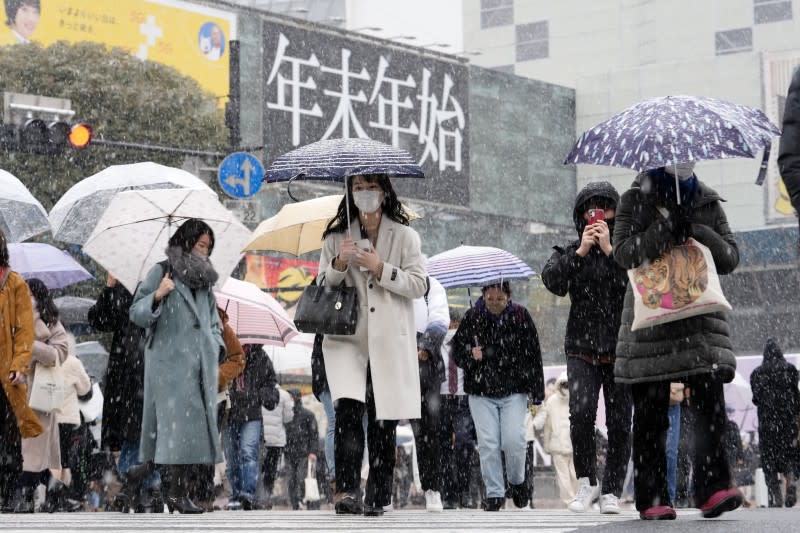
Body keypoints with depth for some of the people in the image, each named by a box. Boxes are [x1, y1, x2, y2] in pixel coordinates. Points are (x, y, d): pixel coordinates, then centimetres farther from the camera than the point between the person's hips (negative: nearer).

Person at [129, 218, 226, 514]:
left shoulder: (204, 279, 16)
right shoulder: (161, 273, -1)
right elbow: (137, 314, -7)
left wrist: (217, 346, 9)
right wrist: (157, 295, -23)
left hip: (201, 364, 6)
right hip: (170, 361, -6)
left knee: (195, 427, 2)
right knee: (177, 423, -12)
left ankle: (181, 491, 4)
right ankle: (175, 493, -12)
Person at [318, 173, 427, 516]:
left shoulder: (404, 236, 7)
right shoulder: (336, 236, 12)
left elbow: (418, 285, 0)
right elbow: (322, 286, 12)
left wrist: (379, 268, -12)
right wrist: (339, 264, -8)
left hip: (390, 341, 0)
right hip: (347, 337, 0)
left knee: (383, 418, 0)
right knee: (348, 408, -19)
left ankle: (377, 497, 8)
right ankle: (347, 491, -23)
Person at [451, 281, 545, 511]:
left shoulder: (520, 316, -1)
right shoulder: (472, 317, 1)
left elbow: (533, 354, 2)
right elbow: (456, 349, 10)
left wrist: (536, 391, -1)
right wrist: (470, 354, -14)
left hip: (514, 391, -1)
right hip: (481, 392, 1)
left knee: (514, 440, -11)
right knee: (487, 443, -4)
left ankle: (517, 481, 16)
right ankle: (494, 493, 7)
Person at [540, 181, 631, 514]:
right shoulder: (569, 252, 11)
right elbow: (552, 280, -8)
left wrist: (609, 250, -15)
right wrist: (581, 252, -14)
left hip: (622, 348, 0)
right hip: (582, 349, 0)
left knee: (619, 422, 0)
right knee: (581, 413, -17)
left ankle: (611, 491, 12)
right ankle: (587, 482, -1)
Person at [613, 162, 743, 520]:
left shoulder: (707, 202, 15)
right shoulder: (637, 199, 6)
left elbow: (730, 258, 8)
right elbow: (624, 252, -7)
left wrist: (696, 232, -9)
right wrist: (666, 230, -19)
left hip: (700, 313, 2)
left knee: (710, 403, -14)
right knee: (650, 412, -3)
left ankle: (712, 490, -16)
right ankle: (652, 498, 1)